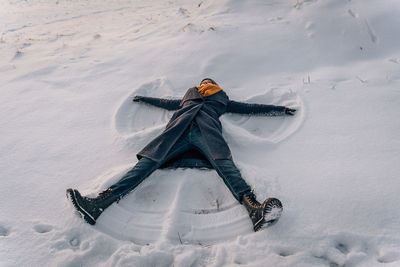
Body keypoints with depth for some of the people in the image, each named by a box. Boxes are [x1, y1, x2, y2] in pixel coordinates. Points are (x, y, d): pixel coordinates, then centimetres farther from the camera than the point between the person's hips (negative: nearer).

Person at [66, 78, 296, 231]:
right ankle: (99, 203, -38)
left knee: (223, 162, -32)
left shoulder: (223, 100, 39)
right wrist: (145, 99, 67)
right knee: (149, 160, -21)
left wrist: (280, 109, 42)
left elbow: (248, 108, 40)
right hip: (179, 129, 2)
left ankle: (255, 210, -57)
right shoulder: (189, 96, 43)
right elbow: (169, 103, 54)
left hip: (207, 128, -1)